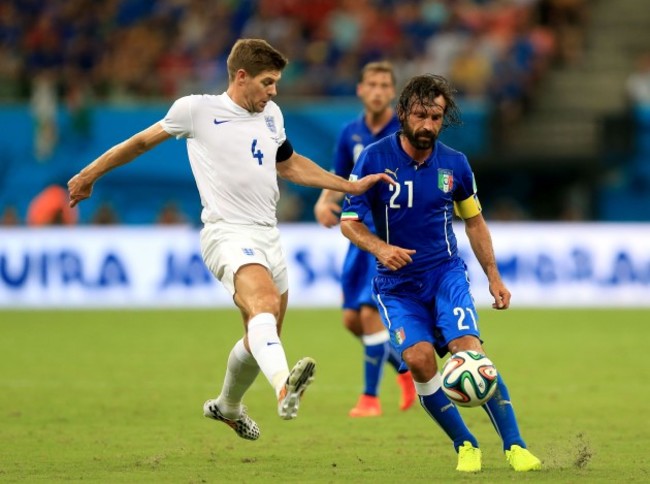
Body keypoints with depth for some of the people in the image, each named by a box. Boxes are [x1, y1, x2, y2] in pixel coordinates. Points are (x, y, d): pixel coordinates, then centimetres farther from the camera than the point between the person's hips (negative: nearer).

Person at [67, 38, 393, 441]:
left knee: (263, 337, 13)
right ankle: (284, 388, -58)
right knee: (264, 301, -34)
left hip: (268, 235, 8)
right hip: (227, 232, -8)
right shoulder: (198, 109, 0)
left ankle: (227, 406, 40)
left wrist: (352, 186, 29)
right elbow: (144, 140, 12)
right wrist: (90, 175, 19)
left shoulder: (272, 115, 17)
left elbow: (290, 165, 33)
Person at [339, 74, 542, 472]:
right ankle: (465, 445, -3)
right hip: (397, 282, -1)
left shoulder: (454, 164, 1)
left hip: (446, 273, 1)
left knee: (469, 350, -20)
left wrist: (494, 276, 12)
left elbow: (474, 220, 15)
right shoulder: (375, 159, -8)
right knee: (419, 358, -21)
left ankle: (515, 447, -13)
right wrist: (380, 248, -25)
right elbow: (349, 221, -6)